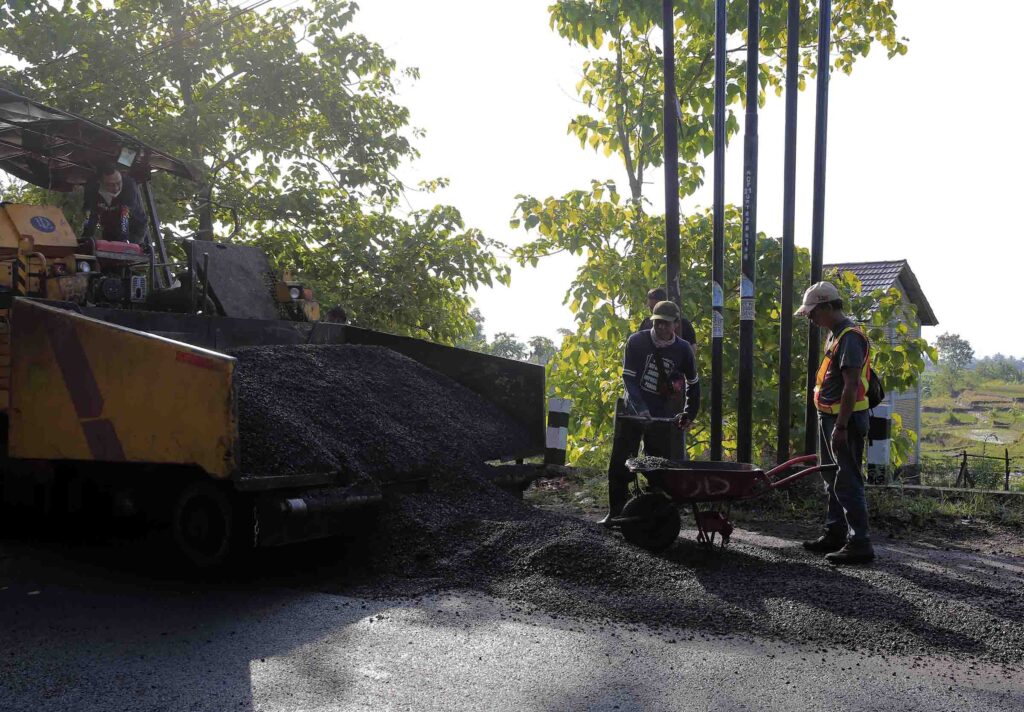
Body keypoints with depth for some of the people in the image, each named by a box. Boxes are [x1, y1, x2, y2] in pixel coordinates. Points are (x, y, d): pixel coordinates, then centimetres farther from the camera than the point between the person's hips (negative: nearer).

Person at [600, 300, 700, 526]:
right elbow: (628, 378, -12)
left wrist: (689, 414, 12)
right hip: (631, 411, 0)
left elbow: (693, 384, 12)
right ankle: (615, 513, 13)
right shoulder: (637, 342, -8)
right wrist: (640, 409, -25)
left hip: (661, 416, 0)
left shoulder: (683, 350, -3)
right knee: (618, 464, 2)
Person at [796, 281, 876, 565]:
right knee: (832, 480, 17)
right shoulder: (835, 334, 16)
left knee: (848, 482, -8)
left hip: (845, 419, -11)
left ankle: (859, 543, -4)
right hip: (830, 418, 11)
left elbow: (851, 386, -23)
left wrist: (841, 427, -25)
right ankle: (835, 534, 27)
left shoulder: (850, 337, -17)